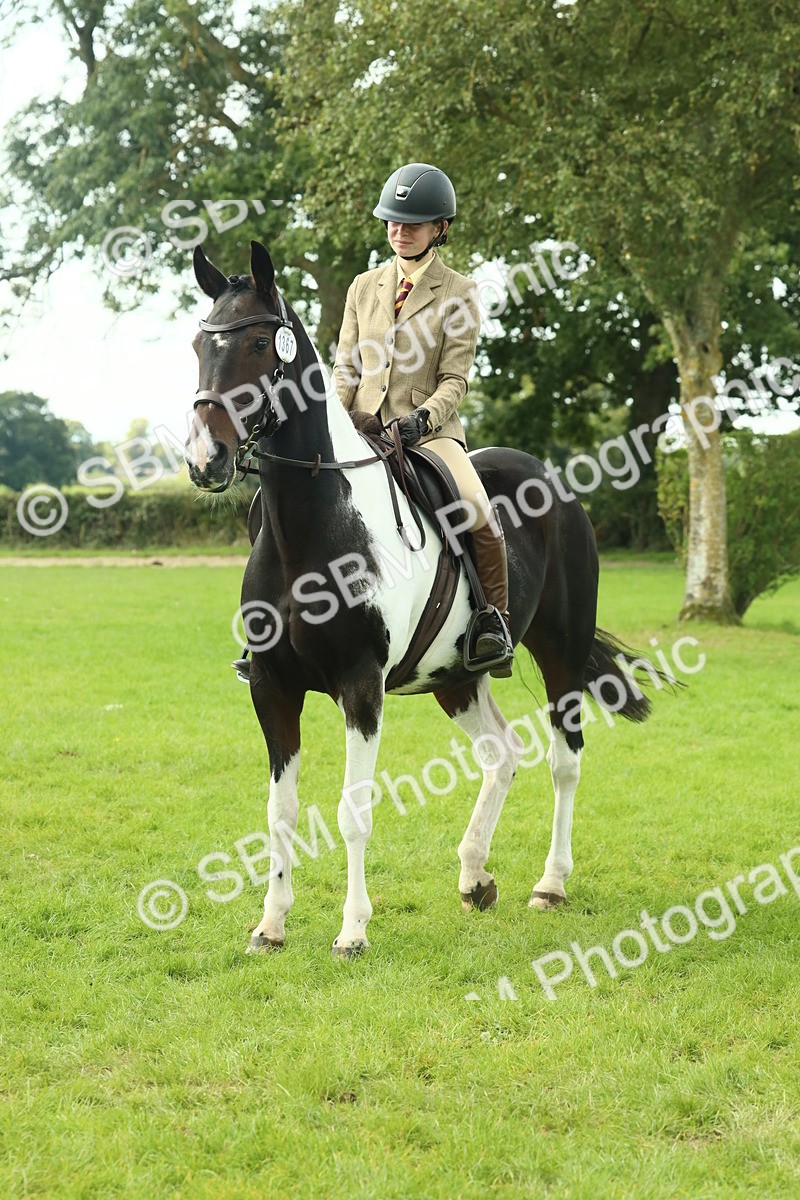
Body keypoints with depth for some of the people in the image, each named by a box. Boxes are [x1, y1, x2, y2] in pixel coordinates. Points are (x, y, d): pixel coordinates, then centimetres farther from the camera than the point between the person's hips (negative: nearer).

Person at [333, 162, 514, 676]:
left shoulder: (459, 293, 3)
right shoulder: (364, 287, 13)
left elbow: (455, 379, -3)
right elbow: (347, 368, 12)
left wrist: (424, 417, -21)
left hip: (430, 431, -3)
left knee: (479, 514, -28)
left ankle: (495, 620, -9)